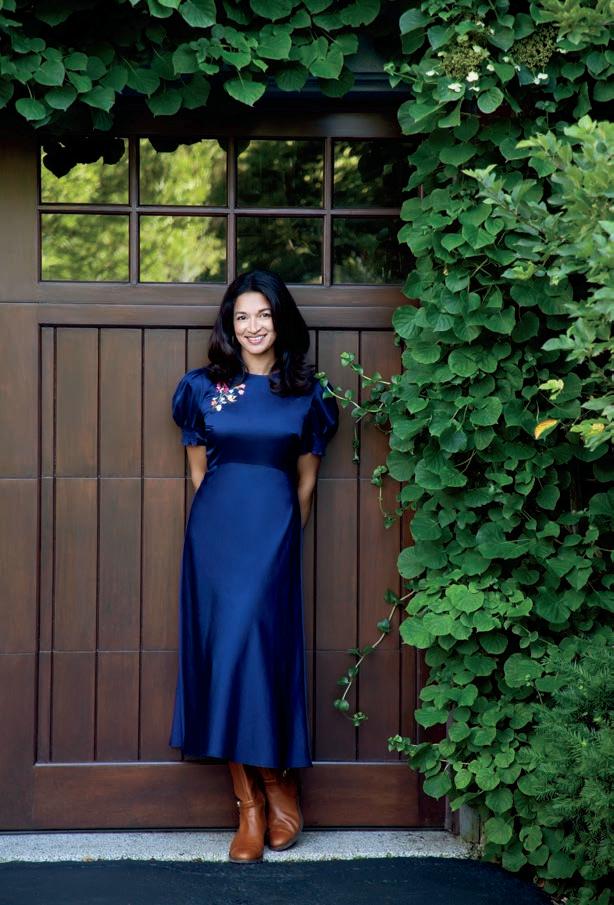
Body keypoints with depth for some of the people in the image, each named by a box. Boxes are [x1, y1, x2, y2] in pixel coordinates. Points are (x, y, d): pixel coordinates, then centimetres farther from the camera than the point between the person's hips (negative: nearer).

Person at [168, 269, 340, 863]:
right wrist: (223, 514, 12)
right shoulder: (204, 386, 8)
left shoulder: (306, 392, 7)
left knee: (259, 646, -9)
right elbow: (197, 466, 15)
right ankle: (251, 802, 3)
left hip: (274, 529, -1)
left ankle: (276, 783, 9)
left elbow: (307, 475, 13)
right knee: (220, 647, -2)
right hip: (215, 525, 1)